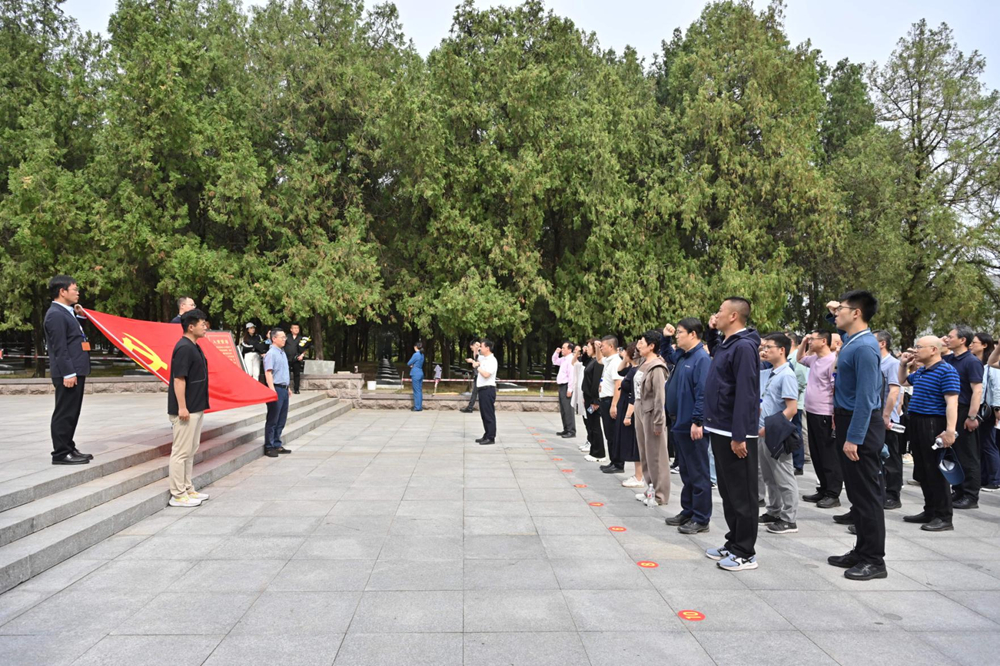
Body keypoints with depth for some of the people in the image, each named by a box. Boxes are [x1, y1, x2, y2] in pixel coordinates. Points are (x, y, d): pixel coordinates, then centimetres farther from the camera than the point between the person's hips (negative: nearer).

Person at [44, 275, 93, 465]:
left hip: (75, 371, 10)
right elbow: (60, 347, -19)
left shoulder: (66, 312, 16)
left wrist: (80, 316, 16)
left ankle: (69, 448, 24)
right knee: (64, 413, -4)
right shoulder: (56, 314, -14)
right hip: (68, 373, -10)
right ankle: (61, 453, 2)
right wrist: (68, 373, -22)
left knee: (71, 413, 15)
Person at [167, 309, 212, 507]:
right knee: (181, 452, -3)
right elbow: (178, 379, -21)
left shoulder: (194, 347, 13)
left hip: (196, 408, 10)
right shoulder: (184, 348, -17)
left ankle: (187, 489, 24)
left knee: (190, 451, 16)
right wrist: (182, 407, -22)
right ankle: (178, 495, 3)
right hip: (186, 410, -10)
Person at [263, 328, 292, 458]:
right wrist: (272, 390, -25)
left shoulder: (282, 353, 15)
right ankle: (269, 447, 4)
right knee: (272, 420, -3)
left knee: (281, 420, 13)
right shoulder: (271, 354, -12)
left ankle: (277, 444, 21)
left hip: (284, 389, 9)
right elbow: (268, 373, -19)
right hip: (276, 389, -9)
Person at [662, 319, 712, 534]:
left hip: (692, 426, -10)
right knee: (686, 472, 17)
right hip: (680, 424, 10)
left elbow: (703, 393, -22)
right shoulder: (681, 356, 12)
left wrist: (697, 422, -25)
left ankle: (701, 519, 7)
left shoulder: (702, 358, -16)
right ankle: (688, 512, 28)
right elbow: (667, 355, 35)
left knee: (698, 473, 0)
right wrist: (666, 338, 18)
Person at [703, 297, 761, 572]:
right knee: (727, 491, 17)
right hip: (720, 430, 10)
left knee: (742, 494, 1)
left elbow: (745, 394, -22)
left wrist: (739, 436, -24)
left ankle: (745, 553, 10)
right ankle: (733, 544, 27)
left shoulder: (743, 347, -17)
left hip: (735, 434, -10)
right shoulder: (725, 345, 12)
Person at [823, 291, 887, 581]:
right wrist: (833, 314, 16)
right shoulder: (851, 339, 8)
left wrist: (854, 438, -24)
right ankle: (861, 551, 25)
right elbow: (841, 326, 36)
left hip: (860, 425, -10)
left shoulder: (864, 348, -19)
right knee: (855, 492, 15)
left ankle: (874, 560, 6)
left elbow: (865, 398, -23)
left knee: (867, 494, -2)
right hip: (847, 420, 10)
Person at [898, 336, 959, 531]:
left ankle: (944, 518, 3)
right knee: (922, 471, 14)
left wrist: (950, 430, -29)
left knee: (936, 472, -4)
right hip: (916, 424, 9)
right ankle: (930, 511, 25)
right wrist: (903, 364, 17)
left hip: (934, 425, -9)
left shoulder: (946, 371, -13)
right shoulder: (920, 371, 14)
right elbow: (903, 382, 35)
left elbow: (952, 402, -21)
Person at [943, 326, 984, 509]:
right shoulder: (948, 359, 8)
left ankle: (971, 497, 7)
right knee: (953, 454, 14)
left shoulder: (972, 362, -12)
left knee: (968, 456, 0)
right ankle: (958, 492, 24)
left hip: (964, 413, -8)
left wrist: (972, 417, -23)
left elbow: (977, 390, -18)